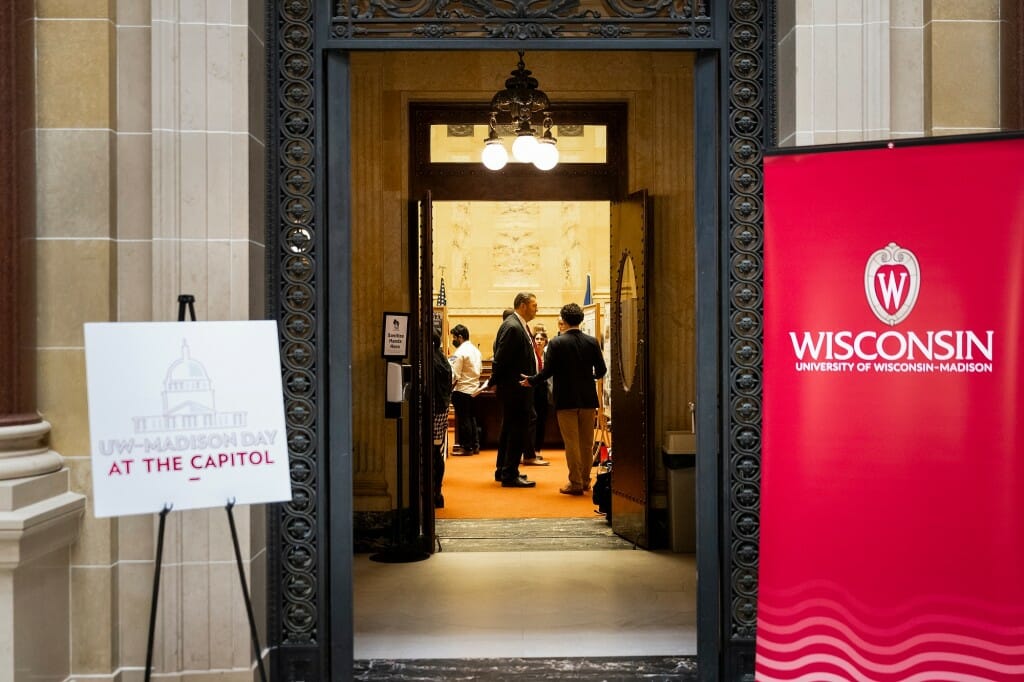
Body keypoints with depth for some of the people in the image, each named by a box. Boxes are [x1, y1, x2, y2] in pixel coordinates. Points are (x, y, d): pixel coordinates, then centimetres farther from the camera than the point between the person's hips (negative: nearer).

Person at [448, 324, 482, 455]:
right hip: (474, 389, 8)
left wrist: (449, 390, -9)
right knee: (472, 418, 15)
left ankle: (466, 447, 5)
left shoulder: (460, 352, -16)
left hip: (462, 390, -8)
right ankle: (475, 445, 19)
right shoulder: (476, 350, 10)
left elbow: (455, 376, -17)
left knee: (463, 419, 0)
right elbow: (480, 369, 16)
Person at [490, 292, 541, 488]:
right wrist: (496, 382, -11)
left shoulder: (520, 326, 14)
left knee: (509, 430, 17)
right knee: (517, 430, -5)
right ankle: (510, 475, 1)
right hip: (515, 389, -11)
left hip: (516, 389, 11)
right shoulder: (512, 327, -18)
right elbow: (500, 359, -19)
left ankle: (503, 471, 28)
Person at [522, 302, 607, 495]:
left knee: (571, 443, 3)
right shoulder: (592, 341, 0)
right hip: (588, 399, 4)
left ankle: (575, 483, 6)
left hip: (566, 400, -3)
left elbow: (548, 371, -12)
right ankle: (585, 481, 21)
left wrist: (531, 380, 5)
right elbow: (601, 370, 1)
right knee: (586, 442, 13)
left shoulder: (557, 343, -10)